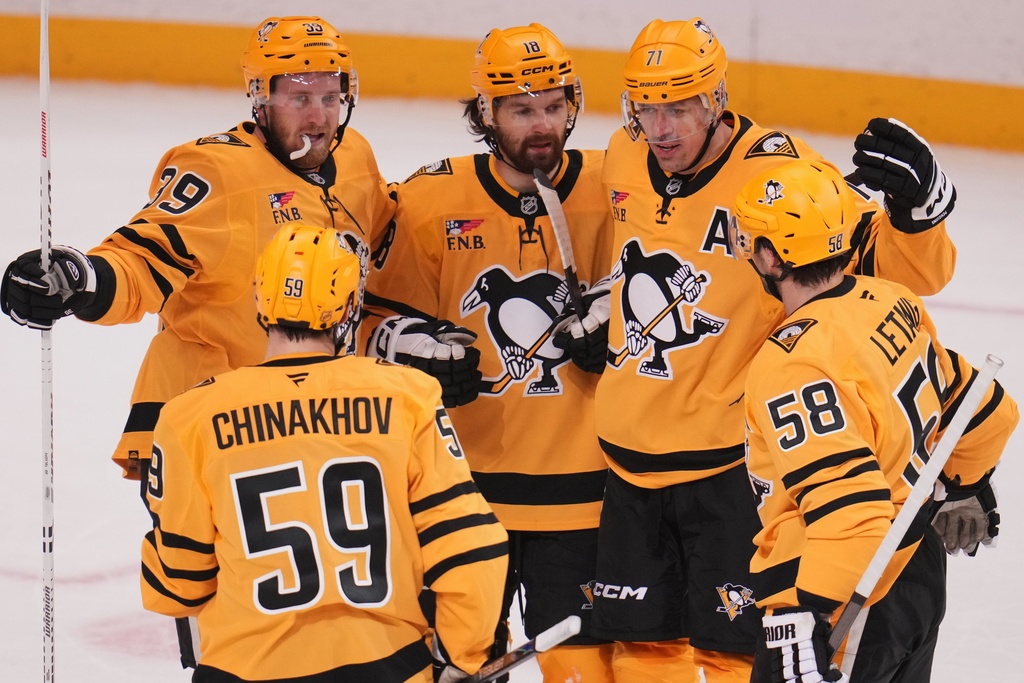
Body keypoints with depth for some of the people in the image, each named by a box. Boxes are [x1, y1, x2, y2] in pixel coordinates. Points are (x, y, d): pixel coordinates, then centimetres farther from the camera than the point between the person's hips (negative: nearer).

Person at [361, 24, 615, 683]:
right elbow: (383, 318, 7)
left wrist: (609, 325, -12)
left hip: (576, 482, -1)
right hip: (464, 475, 1)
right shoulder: (431, 200, -2)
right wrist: (422, 352, -13)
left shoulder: (609, 193, -3)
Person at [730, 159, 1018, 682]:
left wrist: (803, 615, -32)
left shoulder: (793, 363, -24)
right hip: (920, 571, 9)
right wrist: (967, 489, 35)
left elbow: (846, 502, -32)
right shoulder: (893, 305, 2)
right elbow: (987, 415, 16)